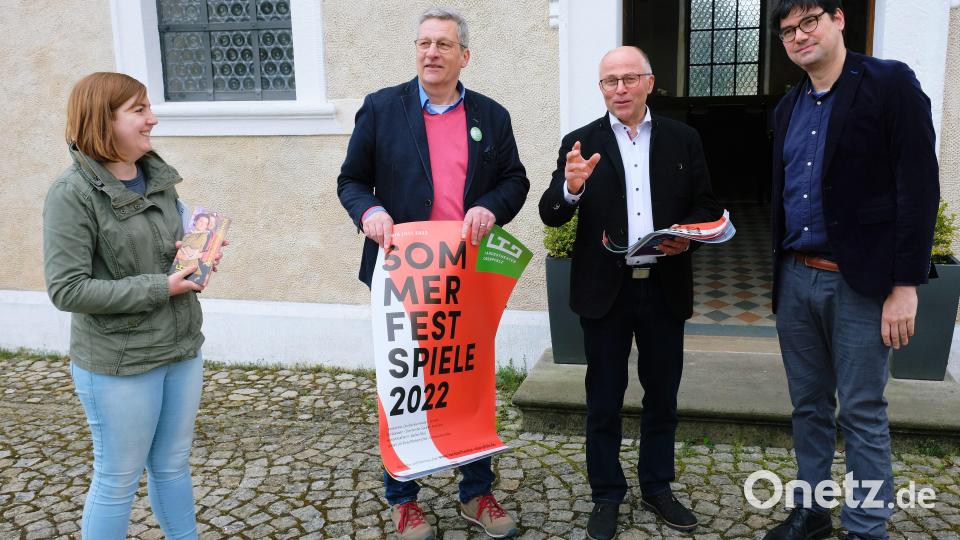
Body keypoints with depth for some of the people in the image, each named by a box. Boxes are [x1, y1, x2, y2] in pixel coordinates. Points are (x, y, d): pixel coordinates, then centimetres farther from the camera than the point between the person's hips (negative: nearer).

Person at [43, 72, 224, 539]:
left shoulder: (158, 177, 4)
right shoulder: (73, 193, -16)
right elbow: (66, 290, -20)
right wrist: (158, 288, -21)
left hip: (182, 349, 6)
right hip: (119, 364, -6)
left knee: (173, 466, 20)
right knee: (118, 480, 10)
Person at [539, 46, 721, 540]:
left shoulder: (682, 139, 3)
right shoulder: (580, 143, -2)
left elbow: (707, 206, 8)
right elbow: (551, 215, -8)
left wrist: (688, 234, -13)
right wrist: (572, 186, -29)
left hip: (665, 288, 2)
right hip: (605, 290, -2)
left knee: (662, 396, 15)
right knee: (604, 400, 9)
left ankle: (657, 488, 33)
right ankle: (606, 495, 25)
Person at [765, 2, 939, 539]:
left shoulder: (891, 83, -7)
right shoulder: (789, 107, 11)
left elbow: (919, 187, -12)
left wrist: (905, 285, -15)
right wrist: (781, 272, 15)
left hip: (860, 282, -6)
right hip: (796, 279, 6)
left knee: (862, 414, 2)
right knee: (809, 406, 15)